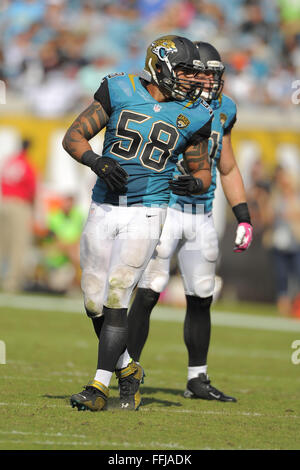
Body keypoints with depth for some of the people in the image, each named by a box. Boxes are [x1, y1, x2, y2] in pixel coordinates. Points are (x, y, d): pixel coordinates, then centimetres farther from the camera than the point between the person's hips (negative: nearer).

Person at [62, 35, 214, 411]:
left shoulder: (193, 115, 1)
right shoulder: (120, 91, -1)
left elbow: (202, 171, 13)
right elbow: (73, 136, -1)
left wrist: (195, 183, -11)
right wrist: (96, 161, -20)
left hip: (145, 213, -2)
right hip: (102, 210, 2)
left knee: (116, 298, -13)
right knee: (95, 303, 5)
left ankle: (99, 386, -8)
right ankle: (127, 370, 27)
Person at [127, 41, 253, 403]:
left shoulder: (221, 111, 10)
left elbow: (228, 169, 20)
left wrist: (244, 218, 15)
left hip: (201, 216, 6)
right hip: (164, 208, -6)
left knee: (201, 300, 9)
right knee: (148, 294, -10)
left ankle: (197, 379, 18)